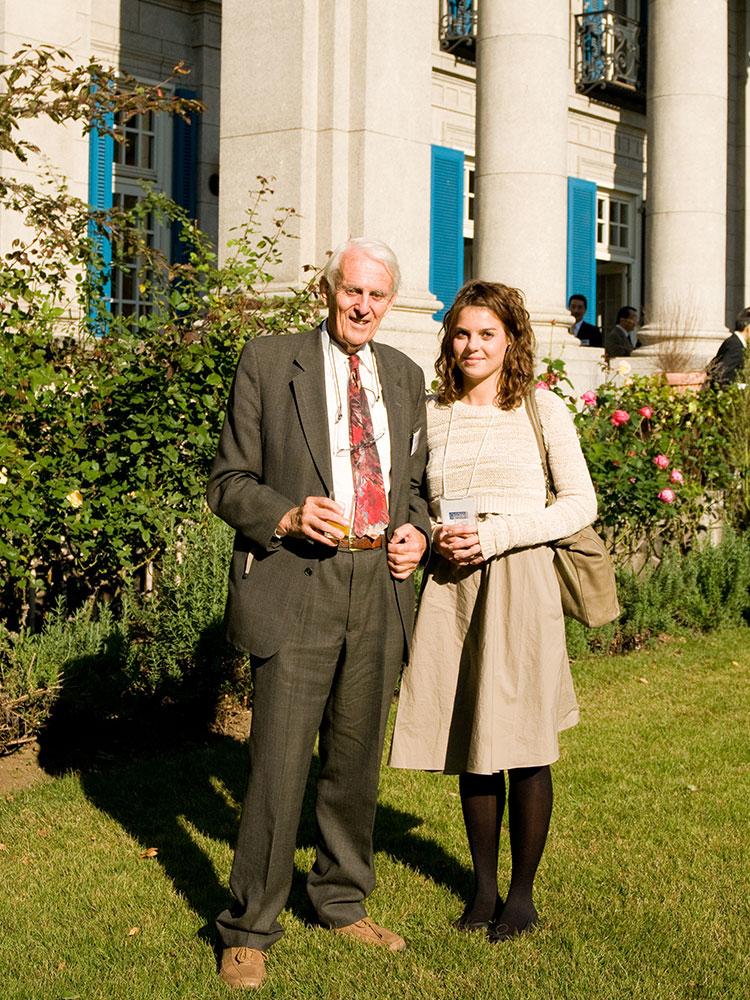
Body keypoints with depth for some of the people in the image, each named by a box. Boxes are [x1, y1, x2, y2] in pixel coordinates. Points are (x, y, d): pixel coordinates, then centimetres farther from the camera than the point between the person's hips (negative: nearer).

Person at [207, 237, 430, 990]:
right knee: (280, 763, -5)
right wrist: (290, 516, -18)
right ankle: (248, 930, 10)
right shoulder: (267, 363, 0)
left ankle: (342, 903, 32)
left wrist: (416, 531, 2)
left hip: (380, 588, 5)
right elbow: (228, 482, -1)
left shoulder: (405, 377, 15)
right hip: (296, 586, -5)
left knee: (357, 759, 15)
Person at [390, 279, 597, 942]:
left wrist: (495, 535, -11)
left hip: (520, 583, -3)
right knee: (471, 743, 7)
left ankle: (523, 892, 15)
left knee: (524, 746, 1)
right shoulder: (432, 415, 11)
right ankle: (484, 884, 21)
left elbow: (581, 502, -1)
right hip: (451, 588, 3)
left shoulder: (542, 408, 1)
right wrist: (435, 537, -4)